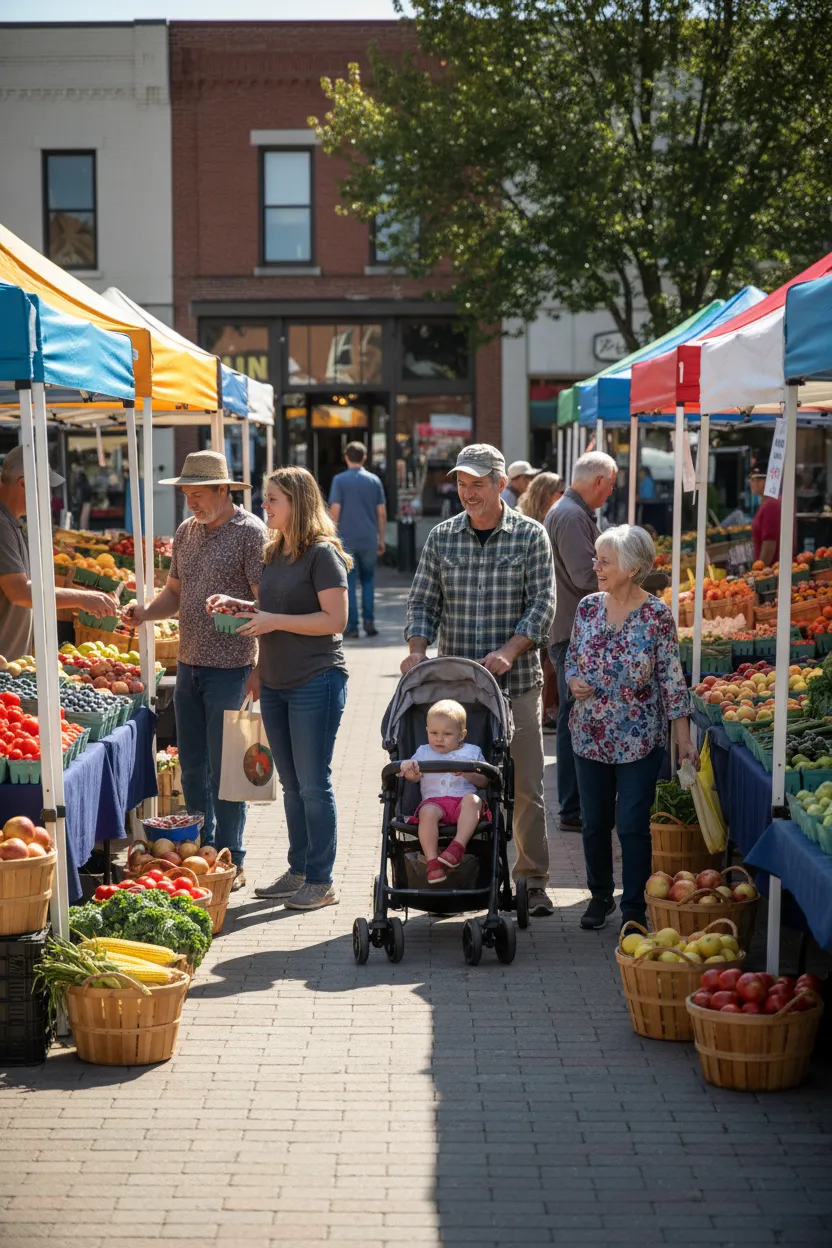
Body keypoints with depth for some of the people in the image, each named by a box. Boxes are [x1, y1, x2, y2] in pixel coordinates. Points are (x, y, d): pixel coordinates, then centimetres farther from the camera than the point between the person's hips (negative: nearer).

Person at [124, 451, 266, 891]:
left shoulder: (250, 532, -9)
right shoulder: (186, 532, 12)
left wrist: (261, 669, -22)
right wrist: (145, 612, -1)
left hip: (229, 668, -7)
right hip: (188, 665, 7)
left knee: (224, 769, -2)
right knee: (192, 767, 11)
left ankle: (231, 865, 9)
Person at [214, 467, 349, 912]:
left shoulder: (322, 554, -11)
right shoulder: (274, 553, 13)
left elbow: (335, 619, -17)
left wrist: (275, 621, -19)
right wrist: (236, 605, 6)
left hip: (316, 683, -8)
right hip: (275, 684, 8)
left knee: (313, 784, -3)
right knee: (291, 784, 14)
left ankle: (321, 881, 4)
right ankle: (298, 870, 23)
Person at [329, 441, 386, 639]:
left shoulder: (340, 480, -4)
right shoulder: (374, 480, 5)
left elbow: (335, 511, -8)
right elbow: (381, 513, 5)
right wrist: (381, 539, 13)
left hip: (347, 539, -2)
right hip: (369, 539, 2)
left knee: (349, 582, 3)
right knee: (368, 580, 15)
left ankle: (352, 625, 0)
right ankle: (369, 621, 5)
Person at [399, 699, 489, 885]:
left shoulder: (472, 752, 19)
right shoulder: (423, 752, 23)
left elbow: (484, 782, 12)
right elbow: (413, 777, 8)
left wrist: (467, 773, -8)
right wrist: (409, 768, -16)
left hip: (462, 801, 0)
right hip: (434, 801, 0)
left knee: (472, 800, -35)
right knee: (427, 812, -35)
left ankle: (457, 847, -45)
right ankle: (432, 861, -40)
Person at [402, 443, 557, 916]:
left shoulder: (530, 535, 0)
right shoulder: (441, 538, 7)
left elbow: (543, 604, -4)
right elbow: (424, 602, 9)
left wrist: (509, 651, -17)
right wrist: (418, 648, -9)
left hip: (516, 682, -2)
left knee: (525, 785, 1)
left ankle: (533, 880, 12)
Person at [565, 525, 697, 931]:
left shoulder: (656, 615, -11)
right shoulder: (588, 607, 0)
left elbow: (671, 679, -8)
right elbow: (572, 659, 12)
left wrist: (684, 738, -9)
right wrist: (573, 681, -11)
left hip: (638, 741, -4)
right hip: (590, 737, 4)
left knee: (633, 825, -1)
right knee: (594, 822, 13)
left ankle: (634, 909, 13)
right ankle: (600, 896, 32)